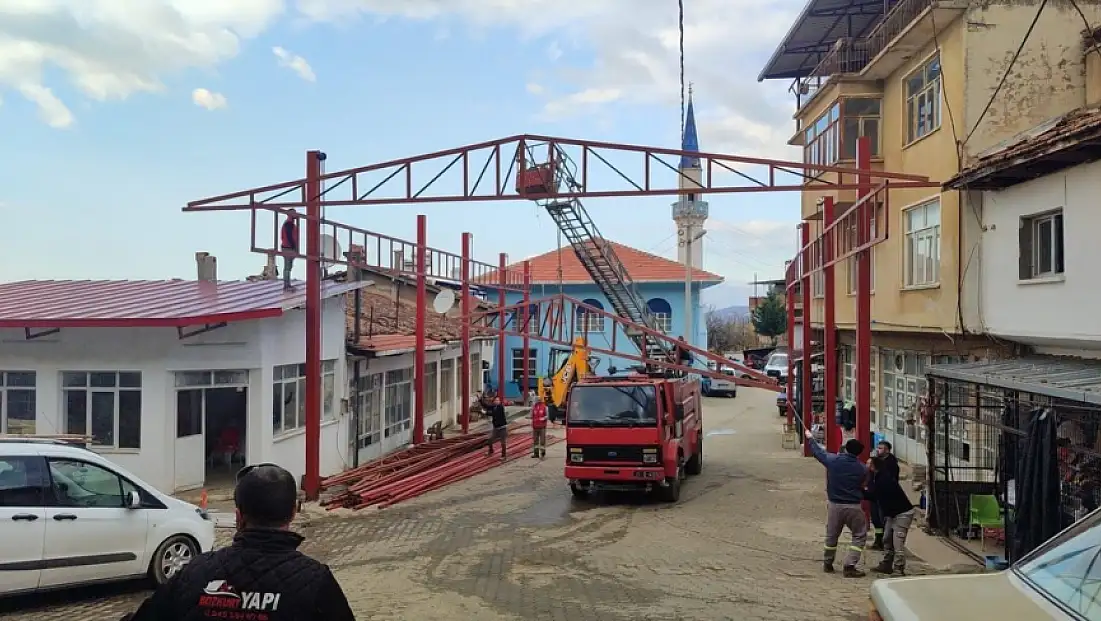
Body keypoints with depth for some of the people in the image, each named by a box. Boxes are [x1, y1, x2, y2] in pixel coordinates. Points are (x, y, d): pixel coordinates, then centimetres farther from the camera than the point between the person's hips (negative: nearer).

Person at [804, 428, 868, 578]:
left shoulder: (833, 460, -6)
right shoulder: (862, 469, -7)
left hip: (835, 505, 2)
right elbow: (862, 486, 7)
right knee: (859, 536, 9)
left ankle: (827, 564, 30)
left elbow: (818, 452, 10)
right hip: (854, 507, -2)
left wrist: (810, 438, 26)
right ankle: (849, 566, 0)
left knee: (831, 535, 18)